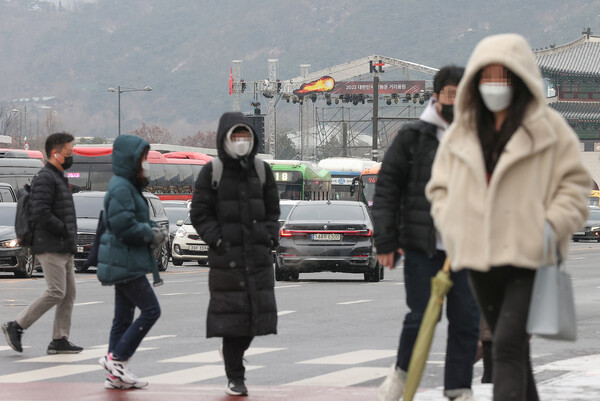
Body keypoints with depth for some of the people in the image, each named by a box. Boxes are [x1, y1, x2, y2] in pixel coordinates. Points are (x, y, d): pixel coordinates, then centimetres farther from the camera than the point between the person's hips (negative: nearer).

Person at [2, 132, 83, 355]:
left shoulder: (59, 178, 20)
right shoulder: (44, 178, -13)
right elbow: (41, 214, -22)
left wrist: (70, 237, 10)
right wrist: (65, 230, -15)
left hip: (64, 249, 10)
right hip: (51, 247, -10)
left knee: (68, 293, 7)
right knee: (56, 292, -12)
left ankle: (60, 340, 9)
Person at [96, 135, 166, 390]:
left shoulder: (130, 187, 17)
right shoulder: (121, 188, -16)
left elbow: (140, 219, 25)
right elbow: (123, 225, -24)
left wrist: (153, 230, 5)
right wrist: (150, 235, -13)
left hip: (126, 262, 11)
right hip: (124, 262, -11)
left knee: (123, 318, 11)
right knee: (151, 310, -10)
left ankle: (115, 374, 13)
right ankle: (116, 358, -6)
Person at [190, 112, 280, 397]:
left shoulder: (261, 170, 11)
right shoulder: (212, 173, -1)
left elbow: (272, 210, 18)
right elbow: (199, 214, -1)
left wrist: (269, 237, 2)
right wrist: (218, 240, -11)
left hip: (258, 255, 4)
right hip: (226, 256, -4)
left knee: (258, 311, 1)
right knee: (232, 314, -4)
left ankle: (233, 352, 30)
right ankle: (235, 377, 5)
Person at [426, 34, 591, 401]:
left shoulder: (548, 129, -1)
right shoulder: (462, 134, 10)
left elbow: (575, 184, 1)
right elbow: (440, 187, 19)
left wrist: (553, 226, -13)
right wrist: (452, 229, 3)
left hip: (528, 256, -5)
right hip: (478, 259, 5)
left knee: (508, 345, -18)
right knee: (512, 349, 15)